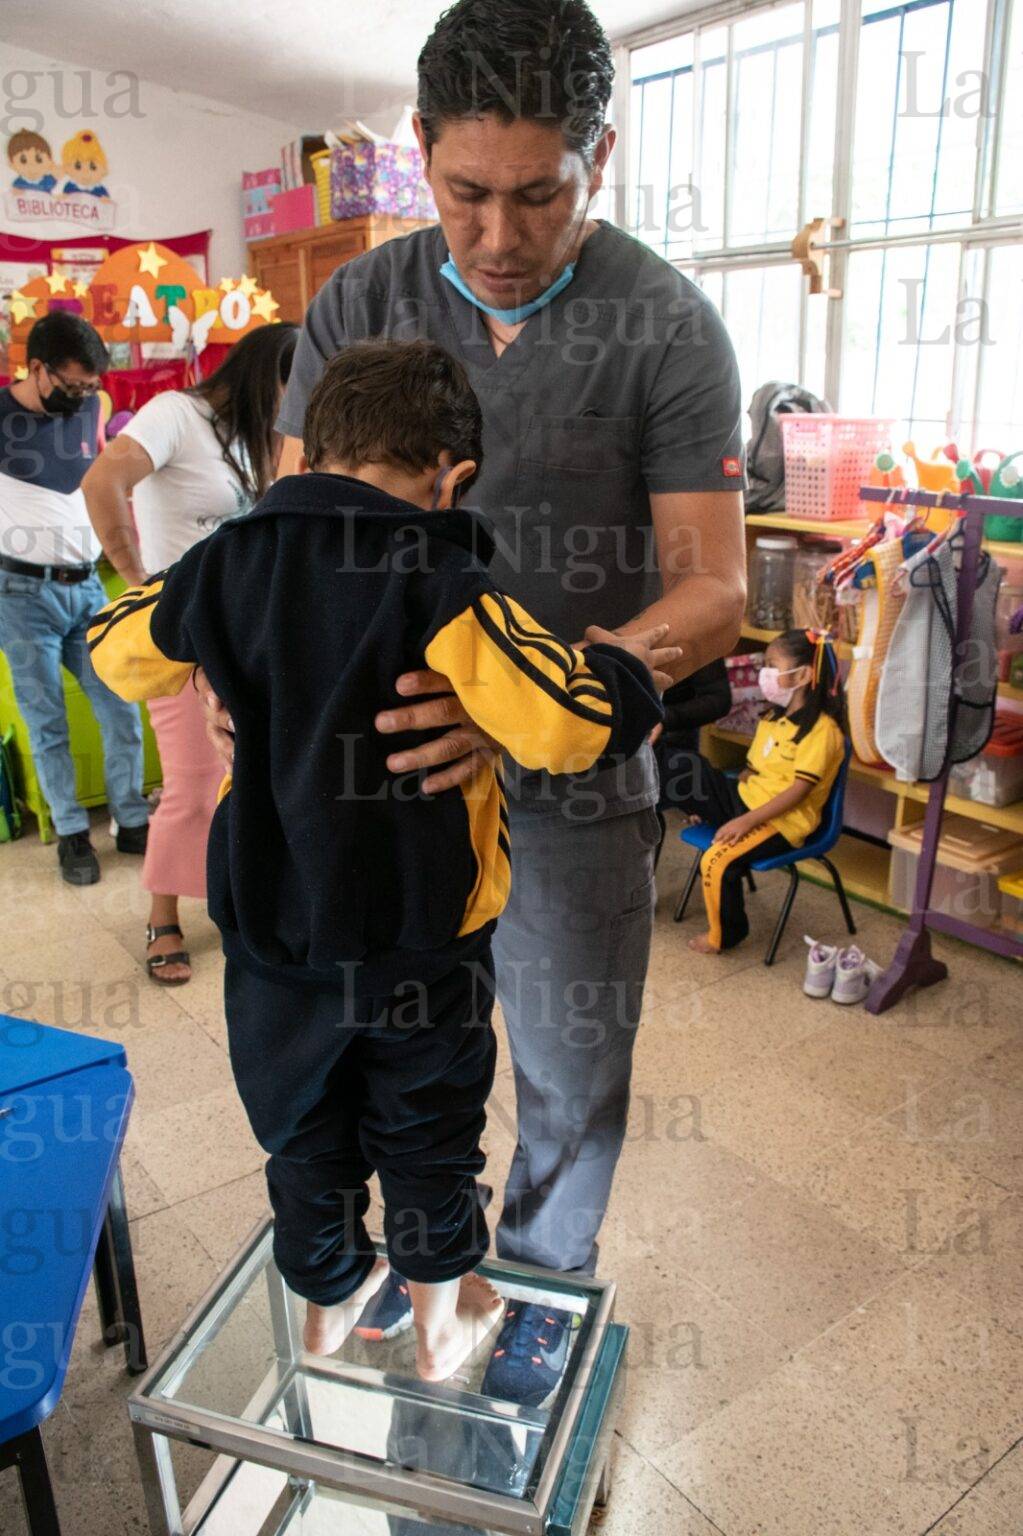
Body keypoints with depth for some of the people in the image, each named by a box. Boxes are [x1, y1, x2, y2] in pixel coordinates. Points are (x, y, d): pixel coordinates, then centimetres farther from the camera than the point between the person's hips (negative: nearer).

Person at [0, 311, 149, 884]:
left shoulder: (92, 407, 5)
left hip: (88, 586, 4)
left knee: (122, 709, 4)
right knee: (47, 723, 3)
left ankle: (133, 822, 17)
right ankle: (72, 832, 15)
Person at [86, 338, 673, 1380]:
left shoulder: (224, 563, -5)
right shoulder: (442, 587, -22)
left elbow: (120, 653, 11)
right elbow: (563, 723, -30)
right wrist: (619, 669, -10)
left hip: (271, 930, 4)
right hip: (417, 936, -4)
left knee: (304, 1134, 25)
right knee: (427, 1136, 20)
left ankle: (327, 1306, 48)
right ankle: (441, 1322, 41)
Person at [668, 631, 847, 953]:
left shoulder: (822, 729, -13)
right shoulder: (773, 718, 14)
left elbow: (799, 790, -19)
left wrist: (747, 820, -24)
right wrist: (707, 801, 6)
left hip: (783, 821, -8)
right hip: (745, 799, 8)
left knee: (718, 861, -26)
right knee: (686, 770, -11)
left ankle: (725, 936, -5)